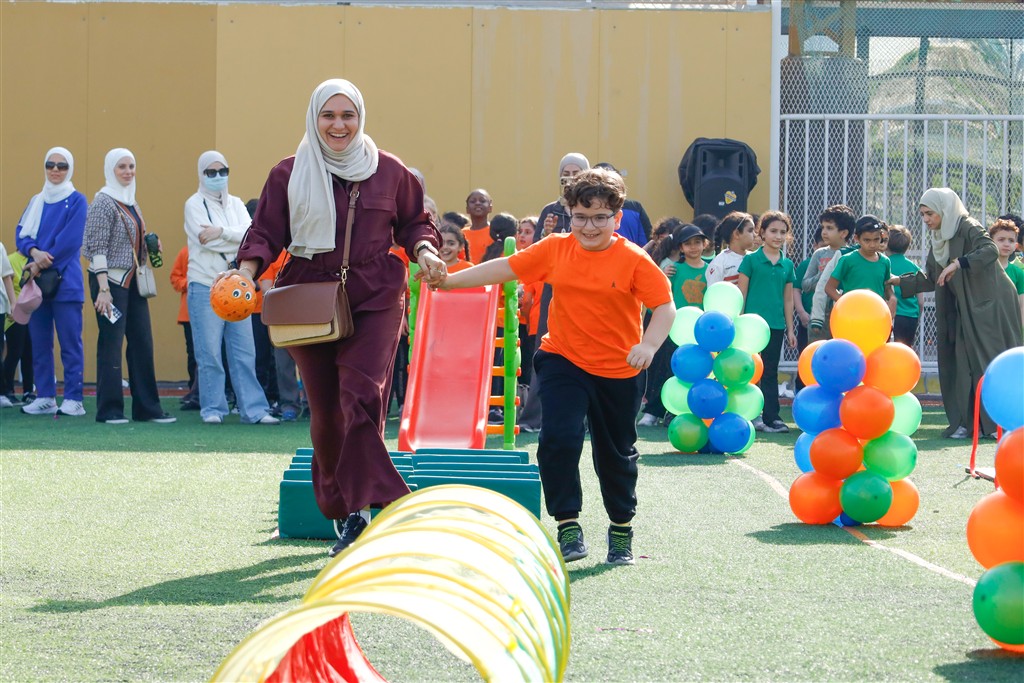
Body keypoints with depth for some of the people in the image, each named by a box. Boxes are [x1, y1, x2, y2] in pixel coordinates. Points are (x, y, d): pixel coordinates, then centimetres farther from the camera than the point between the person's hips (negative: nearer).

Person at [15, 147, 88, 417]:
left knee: (70, 341, -6)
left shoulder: (77, 200, 0)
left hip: (65, 281, -5)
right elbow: (21, 233, 8)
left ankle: (73, 399, -6)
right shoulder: (36, 202, 16)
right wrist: (34, 252, -13)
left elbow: (70, 240, -10)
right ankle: (45, 397, 11)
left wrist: (43, 263, -13)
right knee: (39, 341, 5)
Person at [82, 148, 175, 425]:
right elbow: (98, 248, -15)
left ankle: (147, 408, 12)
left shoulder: (131, 202, 14)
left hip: (132, 280, 8)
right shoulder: (104, 201, -10)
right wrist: (103, 289, -21)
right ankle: (109, 410, 0)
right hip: (111, 280, -8)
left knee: (142, 343, 7)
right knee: (111, 344, -5)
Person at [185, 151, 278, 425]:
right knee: (209, 354, -3)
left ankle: (253, 409, 2)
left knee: (245, 352, 1)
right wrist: (236, 239, -5)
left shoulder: (236, 204, 15)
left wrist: (221, 232, -14)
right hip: (205, 286, -4)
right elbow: (203, 238, -13)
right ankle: (212, 409, 4)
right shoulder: (194, 204, 2)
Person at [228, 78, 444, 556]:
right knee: (325, 410, 5)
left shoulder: (388, 172, 8)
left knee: (361, 396, -19)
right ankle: (345, 514, 16)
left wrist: (424, 250, -3)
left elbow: (414, 223, 18)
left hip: (374, 301, -1)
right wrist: (248, 268, -12)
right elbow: (266, 232, 6)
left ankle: (356, 508, -18)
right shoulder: (289, 175, 7)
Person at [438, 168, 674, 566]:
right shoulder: (555, 250, -1)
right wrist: (450, 280, 1)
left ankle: (622, 529, 32)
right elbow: (505, 268, 2)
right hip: (563, 361, 1)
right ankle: (568, 526, -6)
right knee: (559, 437, -18)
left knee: (616, 453, 12)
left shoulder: (633, 260, -10)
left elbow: (665, 305, -13)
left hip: (618, 370, -1)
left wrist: (649, 345, -30)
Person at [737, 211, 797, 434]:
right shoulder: (751, 260, -1)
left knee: (770, 372, 9)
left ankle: (771, 418, 11)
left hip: (776, 325, 4)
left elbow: (788, 299, 15)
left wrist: (790, 329, 13)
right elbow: (741, 294, -1)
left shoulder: (787, 265, 10)